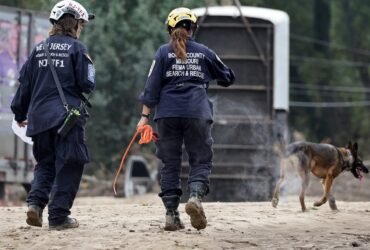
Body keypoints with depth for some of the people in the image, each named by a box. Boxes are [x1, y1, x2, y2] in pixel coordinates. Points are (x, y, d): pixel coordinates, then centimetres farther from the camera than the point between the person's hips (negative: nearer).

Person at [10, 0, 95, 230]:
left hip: (39, 117, 5)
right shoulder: (76, 48, -4)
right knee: (68, 166, 2)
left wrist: (20, 114, 22)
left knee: (45, 162, 17)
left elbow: (25, 84, 12)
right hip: (67, 115, -5)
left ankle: (36, 201, -5)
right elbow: (87, 85, -8)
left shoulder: (39, 49, 10)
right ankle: (58, 216, -1)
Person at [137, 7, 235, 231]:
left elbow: (152, 86, 0)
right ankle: (196, 196, -23)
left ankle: (171, 213, 2)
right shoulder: (204, 52, 7)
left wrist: (145, 115, 2)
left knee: (170, 162, 7)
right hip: (197, 112, -1)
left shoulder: (164, 52, 4)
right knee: (201, 160, 5)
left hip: (168, 114, 1)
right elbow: (228, 77, 20)